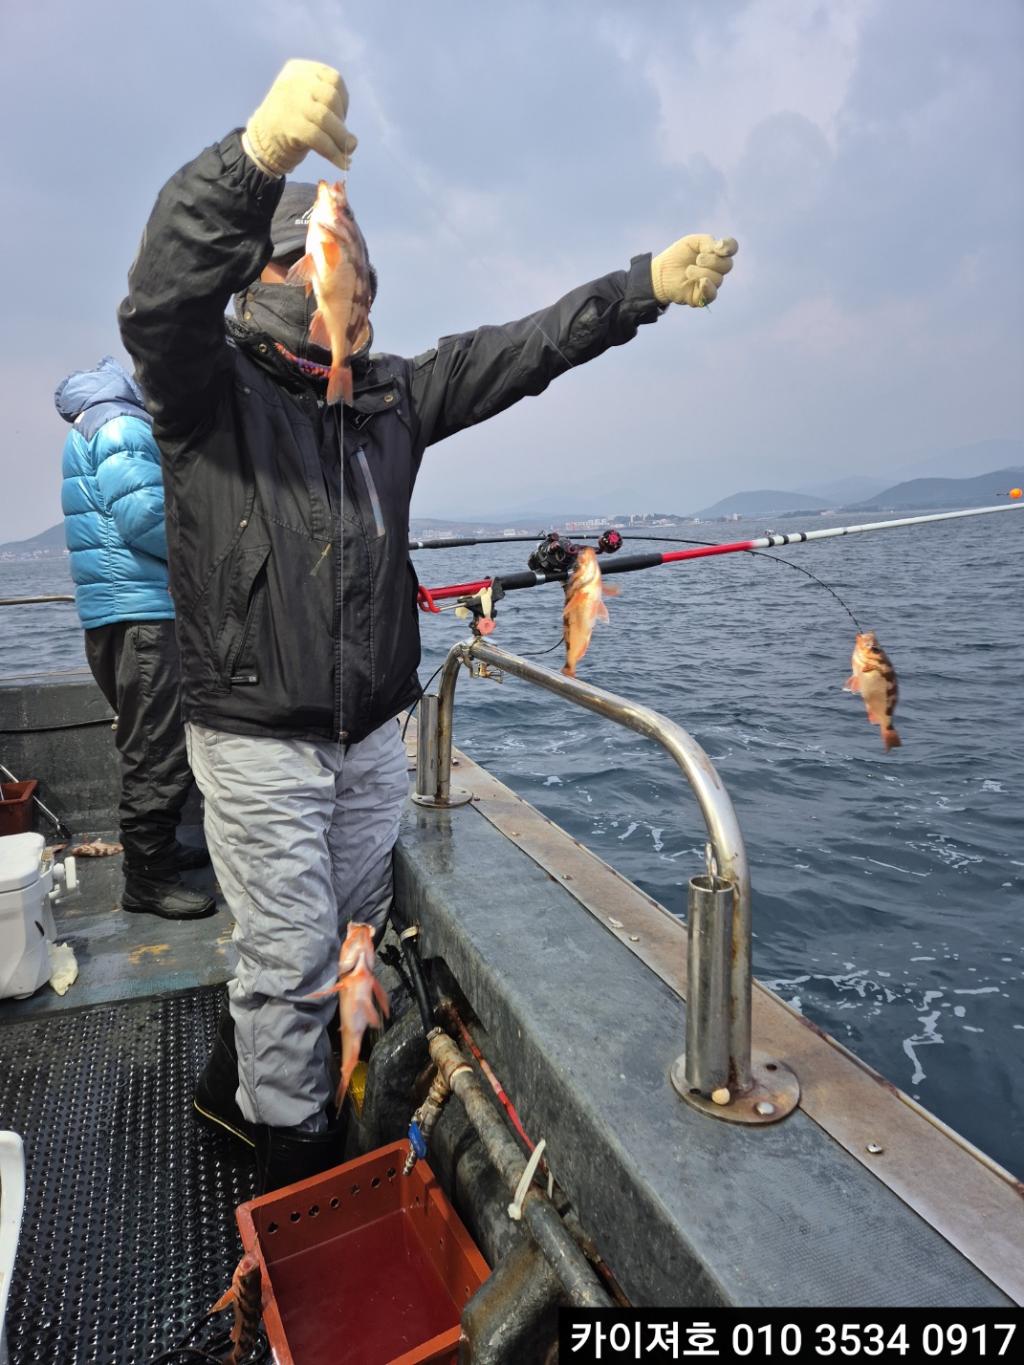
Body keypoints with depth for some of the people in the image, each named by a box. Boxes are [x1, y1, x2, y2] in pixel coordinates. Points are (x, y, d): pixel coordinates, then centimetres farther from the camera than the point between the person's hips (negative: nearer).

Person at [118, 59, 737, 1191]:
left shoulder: (389, 396, 11)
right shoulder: (208, 388, -4)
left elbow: (517, 351, 4)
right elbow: (160, 299, -26)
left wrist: (646, 283, -5)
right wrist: (259, 154, -42)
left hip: (372, 735, 6)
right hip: (258, 739, -6)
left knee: (345, 930, 19)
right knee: (292, 948, 4)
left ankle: (235, 1083, 45)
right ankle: (291, 1155, 31)